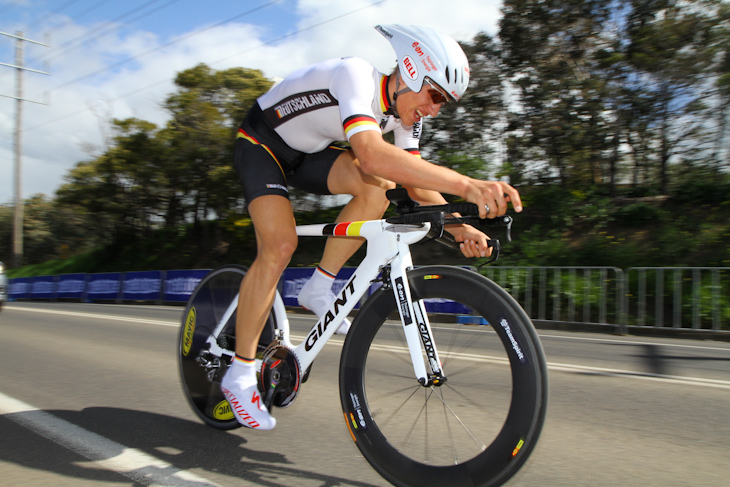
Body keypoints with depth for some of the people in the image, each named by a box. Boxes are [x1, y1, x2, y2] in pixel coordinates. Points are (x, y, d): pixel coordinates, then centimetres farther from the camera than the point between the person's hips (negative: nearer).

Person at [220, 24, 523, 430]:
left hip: (310, 153, 7)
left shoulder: (406, 112, -8)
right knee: (281, 245, -24)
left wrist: (459, 228, -27)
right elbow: (371, 153, -52)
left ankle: (320, 288, -8)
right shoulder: (356, 76, -33)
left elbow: (418, 183, -10)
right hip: (263, 144, -6)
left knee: (380, 185, -21)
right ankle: (240, 373, -10)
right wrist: (467, 186, -59)